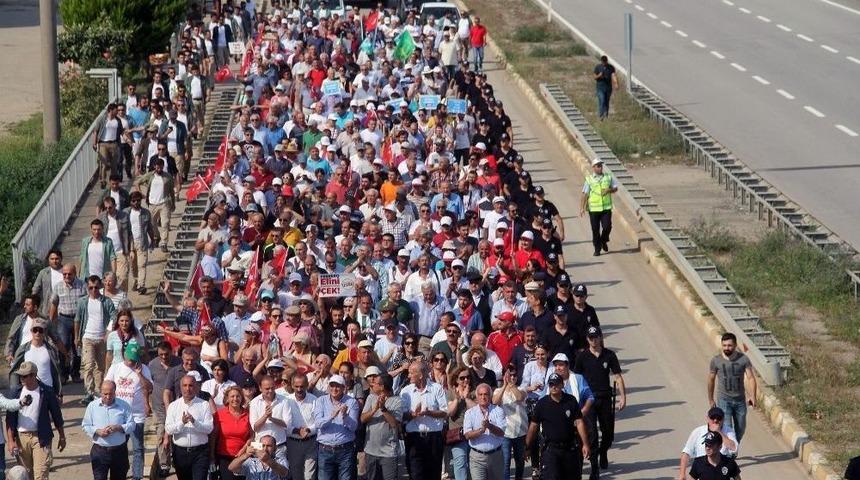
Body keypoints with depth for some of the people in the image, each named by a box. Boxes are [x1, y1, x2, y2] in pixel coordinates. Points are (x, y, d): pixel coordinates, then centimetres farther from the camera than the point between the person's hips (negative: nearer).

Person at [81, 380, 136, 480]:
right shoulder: (92, 406, 2)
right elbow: (85, 426, 4)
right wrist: (97, 431, -15)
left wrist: (118, 428, -18)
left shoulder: (124, 405, 1)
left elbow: (131, 425, 1)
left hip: (119, 450, 1)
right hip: (99, 451, -1)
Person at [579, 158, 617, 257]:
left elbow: (615, 188, 13)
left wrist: (609, 190, -9)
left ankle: (604, 241, 23)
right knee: (595, 229, 2)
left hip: (606, 207, 1)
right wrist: (582, 207, -9)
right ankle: (597, 248, 15)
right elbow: (585, 194, -3)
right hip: (593, 208, -1)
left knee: (607, 226, -7)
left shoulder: (608, 177, 6)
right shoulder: (589, 179, -1)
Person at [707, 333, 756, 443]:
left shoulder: (743, 359, -4)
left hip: (740, 400, 2)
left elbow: (751, 378, -9)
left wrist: (752, 396, -23)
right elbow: (711, 380, 8)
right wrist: (711, 399, 14)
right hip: (724, 400, -2)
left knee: (740, 430, 14)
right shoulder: (716, 360, -4)